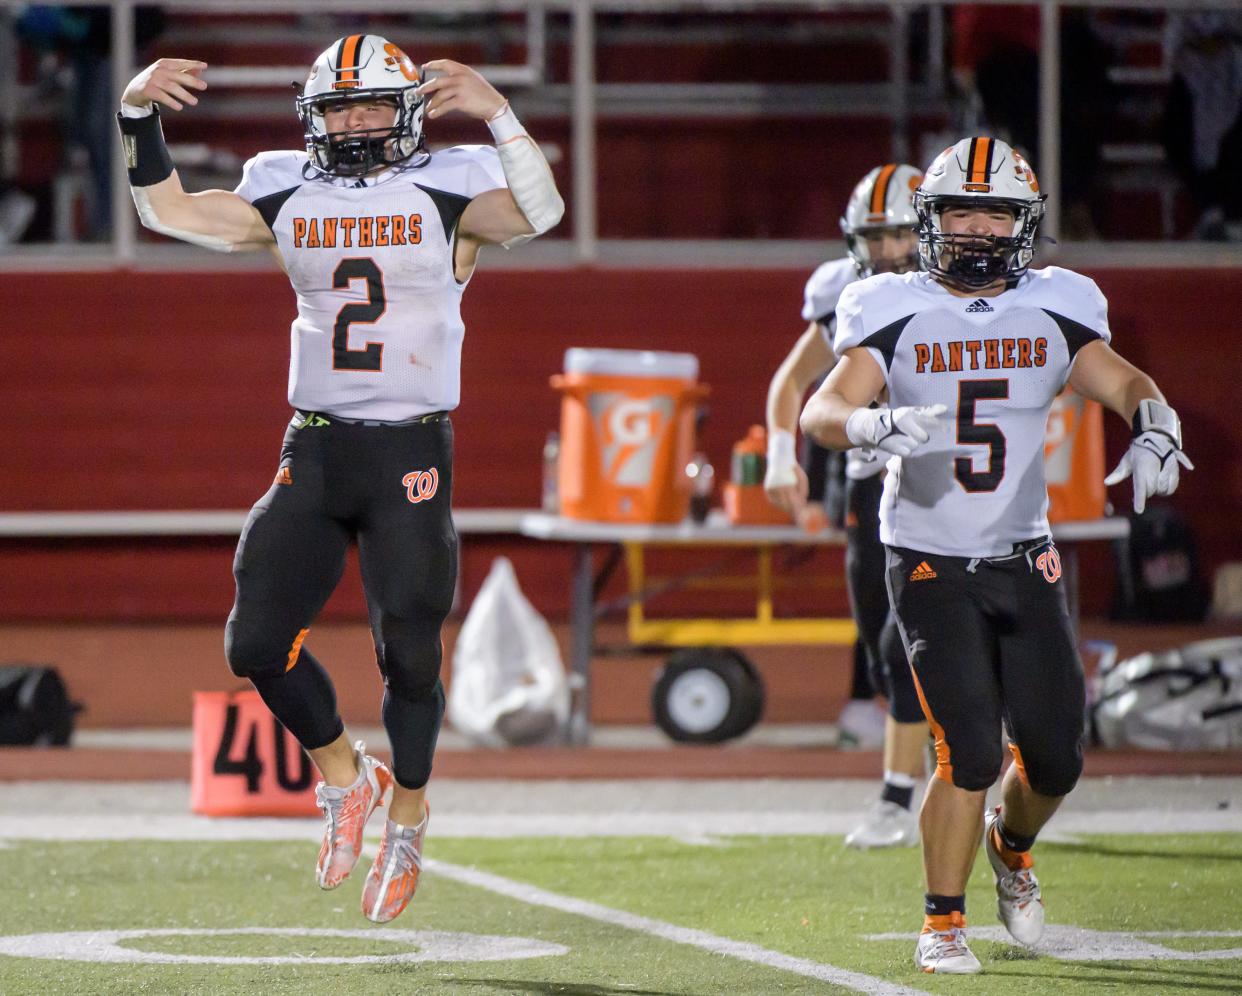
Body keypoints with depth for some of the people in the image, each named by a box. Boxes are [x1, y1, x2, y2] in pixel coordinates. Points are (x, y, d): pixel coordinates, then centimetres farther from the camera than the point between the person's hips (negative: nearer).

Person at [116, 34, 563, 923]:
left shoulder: (448, 192, -4)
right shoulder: (288, 198, 8)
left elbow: (539, 212, -22)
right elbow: (169, 210, 7)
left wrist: (496, 112, -33)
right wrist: (140, 113, -6)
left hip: (411, 452, -4)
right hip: (314, 450, 4)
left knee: (409, 655, 1)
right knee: (256, 643, -2)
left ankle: (406, 826, 24)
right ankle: (344, 775, 23)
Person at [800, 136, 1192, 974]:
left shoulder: (1054, 311, 3)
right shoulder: (895, 313, -6)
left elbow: (1121, 381, -5)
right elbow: (823, 410, -15)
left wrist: (1155, 427, -28)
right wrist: (874, 424, -37)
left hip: (1025, 562, 3)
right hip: (931, 566, -3)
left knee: (1055, 757, 4)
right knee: (970, 752, -14)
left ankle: (1011, 846, 39)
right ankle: (943, 922, 4)